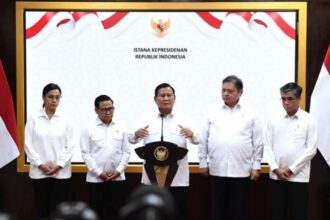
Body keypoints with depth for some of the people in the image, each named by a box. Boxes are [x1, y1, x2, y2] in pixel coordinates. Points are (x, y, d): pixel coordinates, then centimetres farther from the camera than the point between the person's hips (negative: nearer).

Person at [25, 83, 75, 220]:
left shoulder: (65, 119, 2)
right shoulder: (33, 118, 1)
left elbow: (70, 146, 1)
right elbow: (28, 144, -1)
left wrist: (59, 165, -8)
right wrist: (40, 164, -9)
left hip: (61, 172, 0)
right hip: (39, 172, 0)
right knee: (42, 209, 4)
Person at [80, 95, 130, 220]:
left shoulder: (120, 128, 6)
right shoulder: (89, 129, -2)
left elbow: (126, 152, 5)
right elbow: (85, 153, -5)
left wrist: (119, 170, -7)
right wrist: (99, 172, -11)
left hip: (117, 178, 2)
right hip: (96, 178, -2)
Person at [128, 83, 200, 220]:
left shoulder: (183, 119, 7)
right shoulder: (147, 119, 7)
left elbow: (197, 140, -1)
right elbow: (131, 139, 0)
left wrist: (191, 134, -24)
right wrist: (136, 134, -24)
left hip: (178, 178, 0)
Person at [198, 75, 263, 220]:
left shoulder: (250, 114, 2)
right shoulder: (212, 112, 4)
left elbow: (258, 143, 2)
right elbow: (203, 140, 6)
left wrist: (256, 166, -1)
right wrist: (203, 163, 5)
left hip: (241, 170, -1)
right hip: (217, 170, 1)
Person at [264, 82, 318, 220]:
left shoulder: (309, 121, -2)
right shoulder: (274, 121, 6)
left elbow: (311, 149, -6)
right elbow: (268, 147, 5)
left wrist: (291, 169, -9)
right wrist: (276, 168, -8)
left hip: (298, 177, -3)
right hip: (276, 176, 3)